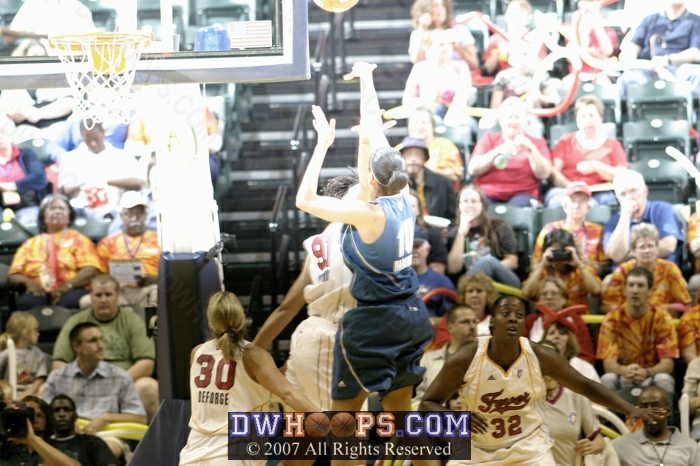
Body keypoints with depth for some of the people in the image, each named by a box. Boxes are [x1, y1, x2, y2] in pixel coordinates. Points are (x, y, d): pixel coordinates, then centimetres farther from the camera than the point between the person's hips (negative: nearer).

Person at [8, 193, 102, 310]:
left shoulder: (79, 239, 18)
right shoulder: (31, 243, 26)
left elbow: (90, 269, 1)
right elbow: (13, 275, 18)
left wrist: (67, 286, -16)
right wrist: (27, 281, -6)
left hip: (70, 291, -1)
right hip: (39, 292, 2)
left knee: (71, 301, -39)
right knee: (27, 303, -35)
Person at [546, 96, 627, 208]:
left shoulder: (612, 144, 20)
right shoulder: (566, 141, 22)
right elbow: (554, 171, 8)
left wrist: (596, 167, -11)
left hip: (599, 193, 0)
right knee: (558, 200, -36)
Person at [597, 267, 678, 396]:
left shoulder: (662, 318, -9)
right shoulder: (612, 319, -7)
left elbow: (667, 364, -14)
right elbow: (608, 363, -14)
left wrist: (646, 372, -37)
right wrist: (624, 371, -39)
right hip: (623, 377, 0)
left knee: (663, 379, -33)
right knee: (608, 379, -31)